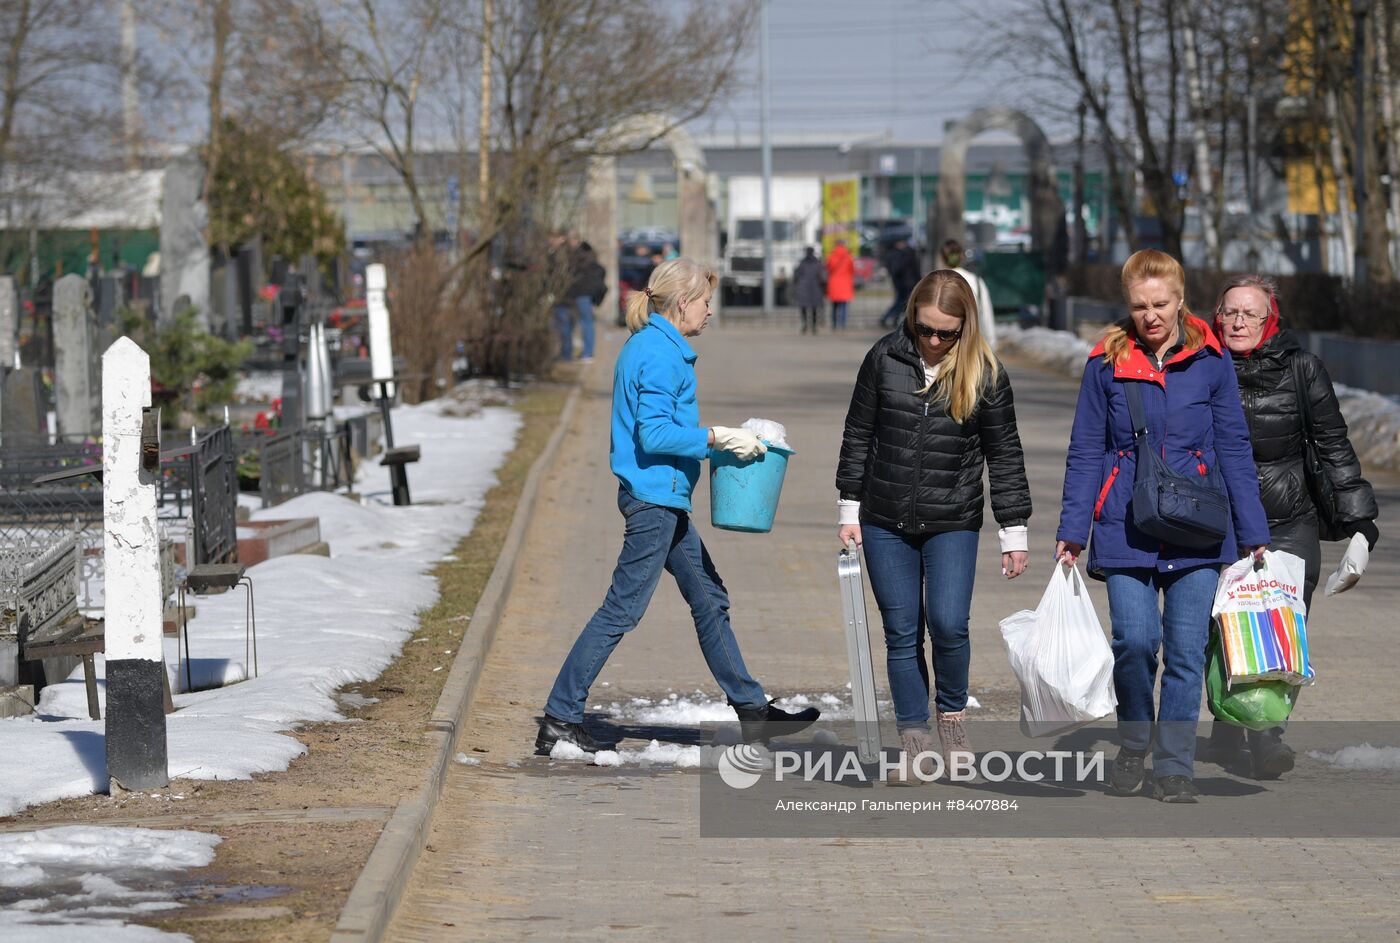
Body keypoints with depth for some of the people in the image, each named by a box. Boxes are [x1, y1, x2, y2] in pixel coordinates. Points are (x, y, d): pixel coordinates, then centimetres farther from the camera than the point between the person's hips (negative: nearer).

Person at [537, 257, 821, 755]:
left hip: (662, 499, 11)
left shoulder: (648, 345, 15)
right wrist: (718, 438, -19)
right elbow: (655, 434, -23)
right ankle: (559, 721, -5)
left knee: (710, 599, 14)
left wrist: (714, 437, 17)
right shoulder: (662, 354, -16)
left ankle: (752, 709, 20)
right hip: (654, 495, -11)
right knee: (622, 610, -7)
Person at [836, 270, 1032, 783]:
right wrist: (849, 509, 7)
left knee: (948, 623, -15)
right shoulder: (884, 358, -1)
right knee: (901, 633, 2)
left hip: (953, 523, -2)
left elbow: (1004, 456, 3)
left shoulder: (985, 373, -4)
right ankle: (915, 742, 10)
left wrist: (1014, 531, 2)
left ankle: (953, 714, 11)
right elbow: (858, 435, 8)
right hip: (886, 522, 2)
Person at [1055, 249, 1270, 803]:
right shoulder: (1107, 363, 3)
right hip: (1126, 530, -1)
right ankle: (1132, 748, 12)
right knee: (1135, 640, -12)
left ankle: (1174, 768, 10)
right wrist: (1071, 533, 2)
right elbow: (1085, 452, 7)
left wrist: (1254, 537, 4)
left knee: (1186, 652, -1)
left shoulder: (1210, 360, 3)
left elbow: (1234, 449, 6)